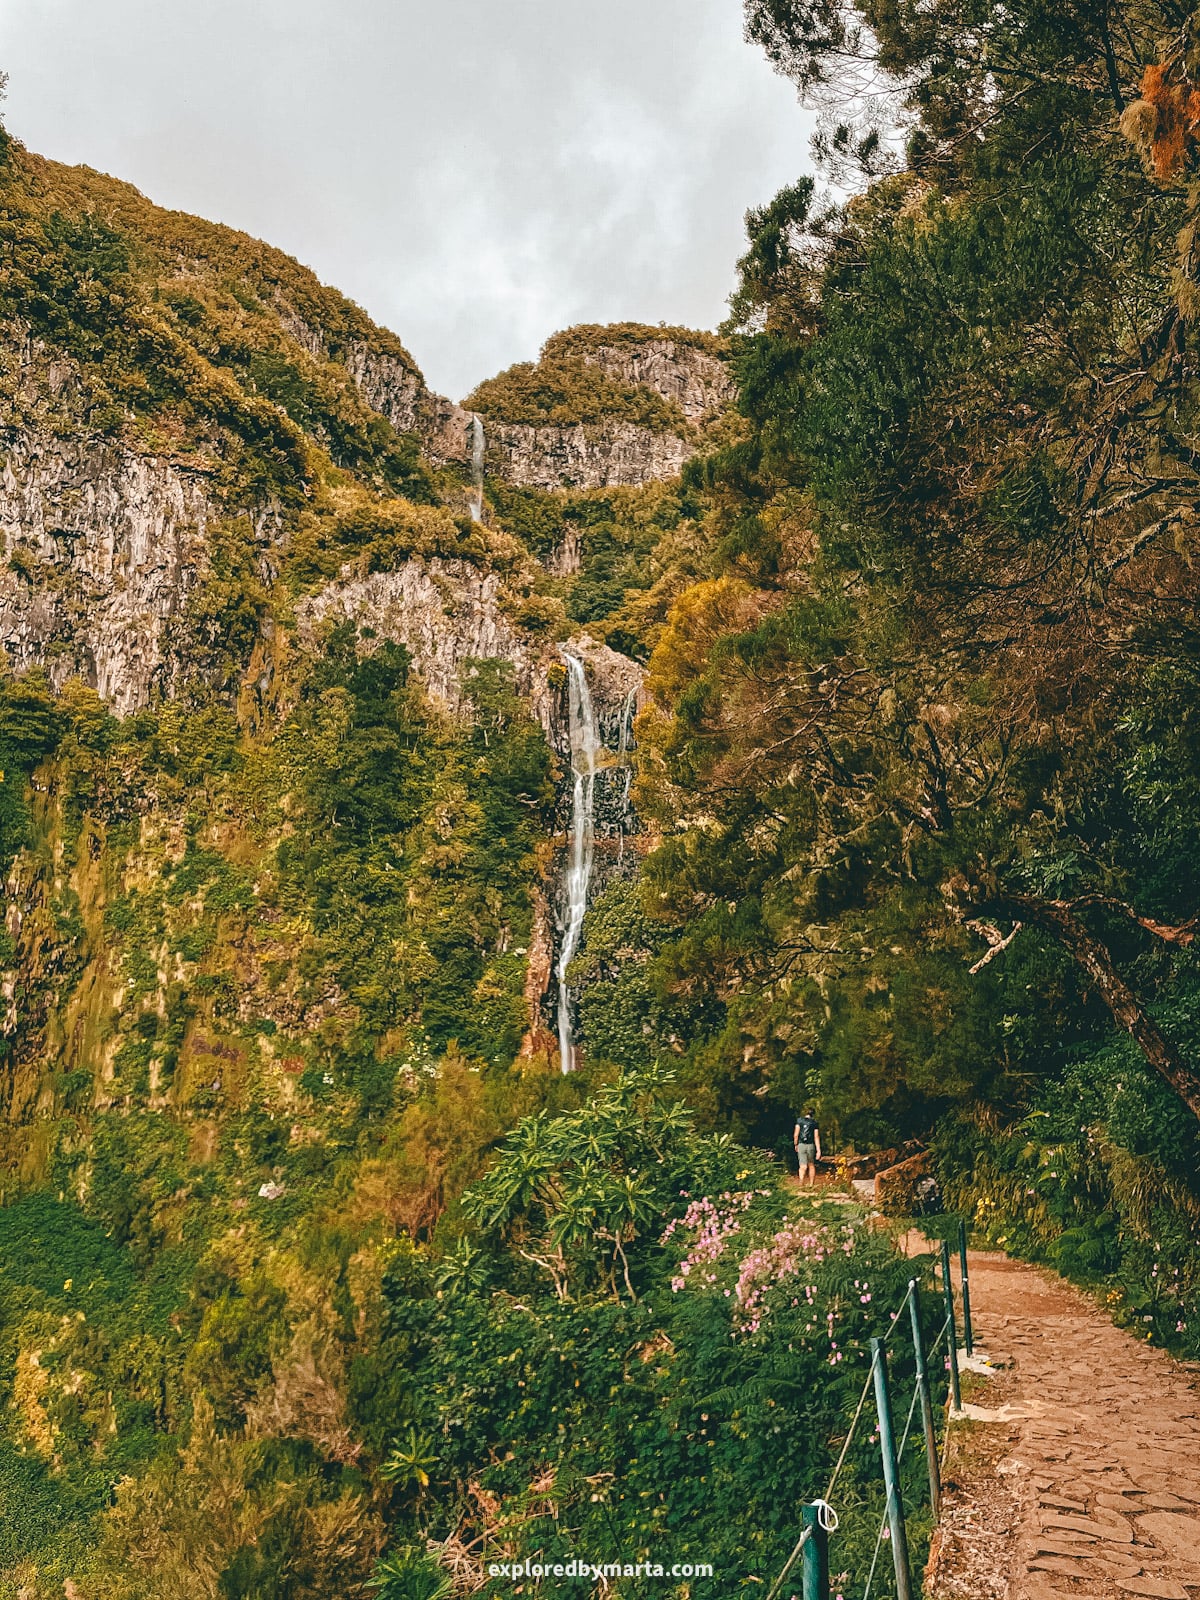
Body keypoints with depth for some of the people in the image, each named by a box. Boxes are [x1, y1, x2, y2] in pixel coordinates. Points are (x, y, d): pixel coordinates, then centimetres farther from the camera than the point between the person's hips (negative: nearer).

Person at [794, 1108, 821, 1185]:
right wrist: (818, 1150, -3)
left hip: (801, 1145, -1)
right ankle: (811, 1184, 22)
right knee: (811, 1166, 18)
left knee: (803, 1167, -5)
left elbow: (796, 1134, -2)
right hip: (811, 1145, 1)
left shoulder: (799, 1120, 2)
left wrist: (795, 1144, 12)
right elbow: (816, 1137, -1)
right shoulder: (814, 1122, 4)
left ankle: (801, 1184, -24)